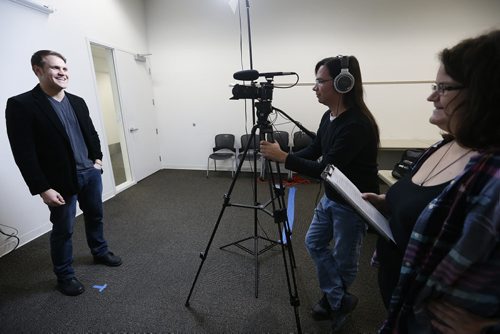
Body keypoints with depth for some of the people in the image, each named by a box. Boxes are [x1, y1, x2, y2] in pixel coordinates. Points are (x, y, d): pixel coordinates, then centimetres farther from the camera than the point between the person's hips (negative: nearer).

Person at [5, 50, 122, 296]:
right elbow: (23, 153, -16)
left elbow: (92, 133, 17)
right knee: (63, 230, 8)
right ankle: (64, 275, 28)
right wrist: (43, 189, -18)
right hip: (60, 181, -6)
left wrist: (97, 159, 7)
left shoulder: (77, 102, 6)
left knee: (95, 216, 20)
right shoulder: (21, 105, -13)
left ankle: (100, 252, 43)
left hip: (90, 172, 6)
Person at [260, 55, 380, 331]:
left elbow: (326, 170, -30)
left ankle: (336, 300, 41)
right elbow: (314, 151, 8)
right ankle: (337, 301, 31)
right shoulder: (328, 117, 0)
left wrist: (283, 158, -27)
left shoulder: (357, 124, -29)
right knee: (314, 242, 16)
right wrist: (282, 155, -6)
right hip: (330, 197, 9)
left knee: (343, 259, 12)